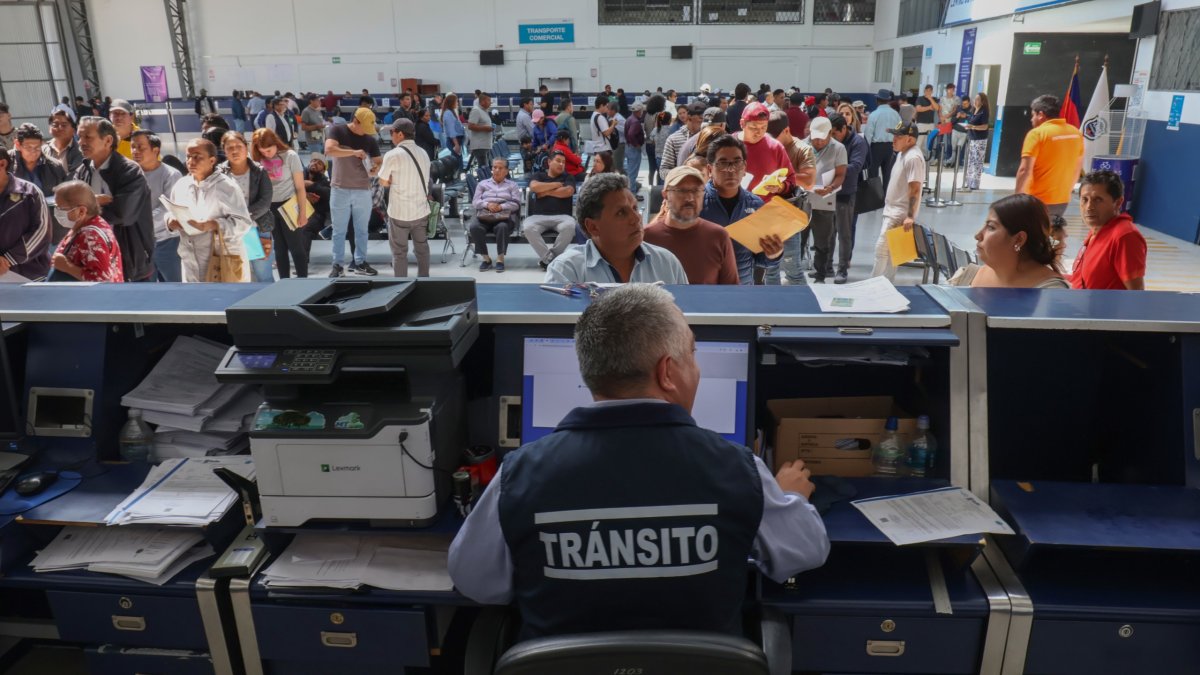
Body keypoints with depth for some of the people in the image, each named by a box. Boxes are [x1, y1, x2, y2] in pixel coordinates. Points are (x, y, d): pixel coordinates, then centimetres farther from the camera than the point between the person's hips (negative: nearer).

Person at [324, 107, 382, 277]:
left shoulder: (370, 139, 5)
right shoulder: (337, 130, -4)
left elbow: (379, 161, 10)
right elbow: (329, 150, -20)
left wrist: (376, 169, -13)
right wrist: (354, 152, -21)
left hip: (363, 190, 3)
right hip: (340, 189, -3)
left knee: (362, 229, 9)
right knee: (339, 230, 4)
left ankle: (359, 262, 20)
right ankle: (337, 264, 11)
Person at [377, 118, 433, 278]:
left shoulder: (393, 155, -13)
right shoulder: (423, 154, 5)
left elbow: (383, 182, -6)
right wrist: (397, 180, 8)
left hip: (399, 213, -5)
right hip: (421, 210, 5)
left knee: (399, 252, 5)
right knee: (422, 248, 17)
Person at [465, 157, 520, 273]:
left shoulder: (512, 185, 21)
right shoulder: (483, 183, 26)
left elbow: (516, 204, 6)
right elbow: (475, 202, 13)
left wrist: (501, 207, -12)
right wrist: (487, 204, -10)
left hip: (504, 214, -2)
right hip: (484, 214, 2)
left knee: (502, 227, -38)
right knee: (474, 227, -32)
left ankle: (500, 259, -26)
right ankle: (486, 258, -19)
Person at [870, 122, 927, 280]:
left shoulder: (913, 158, -19)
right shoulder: (902, 154, 13)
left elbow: (915, 189, -23)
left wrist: (910, 216, -27)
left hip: (901, 213, -10)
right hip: (893, 210, 10)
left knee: (882, 248, -12)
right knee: (890, 249, 14)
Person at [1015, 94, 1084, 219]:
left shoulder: (1037, 133, -12)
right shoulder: (1076, 133, 9)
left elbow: (1025, 170, -18)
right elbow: (1077, 168, 16)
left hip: (1038, 201, -6)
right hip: (1063, 201, 7)